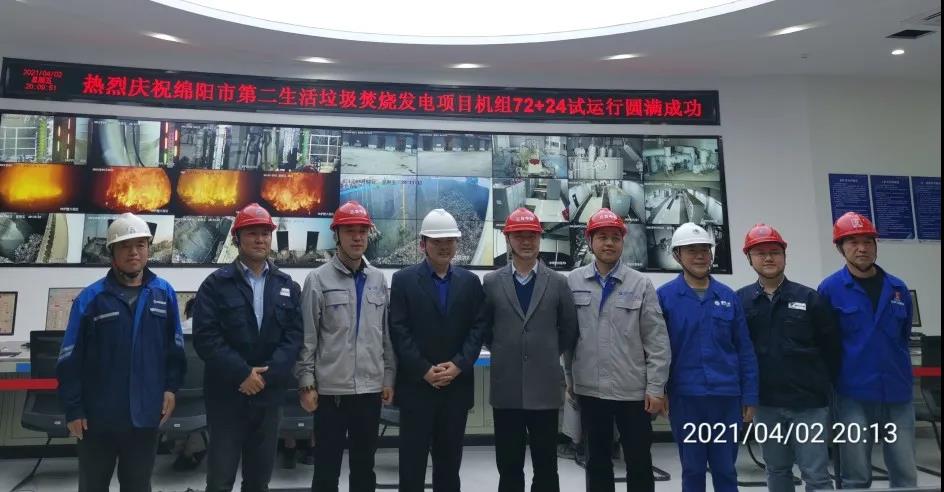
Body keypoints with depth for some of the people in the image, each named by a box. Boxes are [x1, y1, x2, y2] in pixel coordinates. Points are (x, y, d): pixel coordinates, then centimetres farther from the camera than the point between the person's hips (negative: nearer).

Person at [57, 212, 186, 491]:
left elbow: (175, 346, 6)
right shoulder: (91, 298, -7)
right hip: (99, 416, -1)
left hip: (145, 414, 1)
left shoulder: (164, 293, 0)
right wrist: (73, 409, -5)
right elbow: (70, 360, -5)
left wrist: (171, 387, -2)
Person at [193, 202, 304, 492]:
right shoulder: (216, 283, -2)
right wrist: (243, 373, -16)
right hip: (226, 395, -2)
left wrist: (266, 374, -13)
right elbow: (205, 337, -11)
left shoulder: (287, 285, 8)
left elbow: (294, 334, -1)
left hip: (269, 394, 3)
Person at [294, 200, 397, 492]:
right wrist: (306, 383, -7)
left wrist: (389, 378, 7)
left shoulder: (378, 279, 6)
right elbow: (306, 337, -5)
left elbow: (386, 333, 9)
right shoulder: (318, 279, -5)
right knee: (326, 467, 9)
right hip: (331, 389, -3)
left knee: (364, 466, 15)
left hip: (370, 388, 3)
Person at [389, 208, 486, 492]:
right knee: (413, 456, 6)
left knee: (450, 457, 12)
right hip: (416, 385, -2)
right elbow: (399, 330, -7)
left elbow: (477, 328, 2)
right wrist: (425, 370, -13)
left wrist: (458, 365, -11)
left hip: (457, 385, 3)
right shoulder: (403, 279, -1)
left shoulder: (470, 281, 7)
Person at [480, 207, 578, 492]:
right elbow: (483, 328, 11)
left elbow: (569, 330, 9)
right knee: (509, 467, 12)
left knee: (546, 467, 11)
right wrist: (501, 352, 8)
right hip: (506, 389, 0)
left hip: (544, 388, 0)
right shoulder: (491, 282, 1)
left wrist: (549, 354, 8)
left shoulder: (558, 282, 1)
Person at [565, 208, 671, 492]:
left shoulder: (641, 284, -3)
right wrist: (569, 377, 6)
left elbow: (657, 341, -4)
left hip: (633, 391, -1)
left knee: (639, 464, 9)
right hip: (589, 389, 1)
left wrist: (656, 388, -6)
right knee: (597, 461, 16)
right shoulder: (573, 282, 0)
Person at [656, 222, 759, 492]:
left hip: (727, 396, 2)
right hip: (685, 397, -2)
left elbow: (745, 350, 6)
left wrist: (749, 397, 4)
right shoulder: (664, 296, -4)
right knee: (692, 470, 11)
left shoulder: (729, 297, 5)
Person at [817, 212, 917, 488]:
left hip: (898, 394, 4)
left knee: (906, 475, 9)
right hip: (853, 395, -4)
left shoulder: (898, 288, 7)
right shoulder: (829, 289, -5)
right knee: (856, 478, 5)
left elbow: (904, 336, 19)